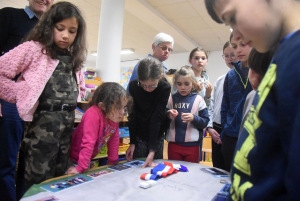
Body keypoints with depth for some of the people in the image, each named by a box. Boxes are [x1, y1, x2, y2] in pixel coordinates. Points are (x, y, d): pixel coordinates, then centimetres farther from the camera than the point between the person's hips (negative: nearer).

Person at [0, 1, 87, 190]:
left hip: (67, 124, 6)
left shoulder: (72, 58, 14)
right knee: (38, 182, 3)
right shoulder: (34, 49, -5)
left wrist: (69, 112, 5)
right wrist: (23, 94, -9)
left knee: (60, 180, 16)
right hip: (44, 122, -6)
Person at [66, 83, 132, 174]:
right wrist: (80, 168, -32)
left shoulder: (114, 117, -9)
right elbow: (88, 143, -34)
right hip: (73, 159, -7)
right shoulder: (93, 114, -32)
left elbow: (114, 140, 1)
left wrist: (113, 162, 8)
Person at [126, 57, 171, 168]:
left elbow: (157, 118, -24)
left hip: (157, 134, 0)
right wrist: (132, 142, -10)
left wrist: (152, 149, -27)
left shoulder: (165, 88, -21)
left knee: (155, 164, 6)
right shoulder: (133, 86, -17)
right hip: (139, 134, 1)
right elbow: (133, 115, -11)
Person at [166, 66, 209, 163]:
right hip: (173, 144, 1)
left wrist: (194, 118, -21)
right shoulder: (171, 99, 1)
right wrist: (168, 117, -17)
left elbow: (205, 122, -4)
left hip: (192, 146, -1)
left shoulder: (198, 99, -2)